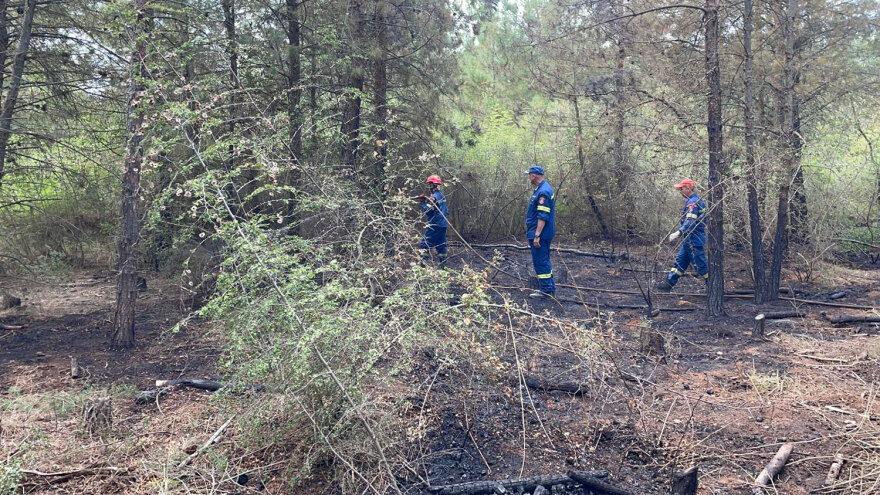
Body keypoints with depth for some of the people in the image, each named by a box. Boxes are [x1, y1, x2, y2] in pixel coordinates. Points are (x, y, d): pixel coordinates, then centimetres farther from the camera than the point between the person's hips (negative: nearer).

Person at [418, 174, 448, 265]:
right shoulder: (441, 195, 15)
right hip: (443, 224, 9)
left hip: (435, 224, -9)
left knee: (425, 244, -6)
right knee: (441, 244, 12)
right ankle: (443, 263, 12)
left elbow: (427, 211, -20)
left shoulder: (434, 196, -14)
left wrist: (423, 202, -7)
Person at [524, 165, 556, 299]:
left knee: (540, 262, -4)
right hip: (545, 234, 11)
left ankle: (546, 290, 2)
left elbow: (543, 216, -24)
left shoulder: (543, 192, -19)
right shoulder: (542, 189, 14)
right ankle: (550, 288, 24)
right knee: (544, 261, 16)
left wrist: (537, 235, -25)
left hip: (539, 234, -11)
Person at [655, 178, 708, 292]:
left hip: (694, 240, -11)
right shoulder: (692, 201, 14)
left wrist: (678, 233, -38)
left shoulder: (693, 202, -18)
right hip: (689, 240, 11)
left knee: (701, 264, -2)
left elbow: (690, 222, -29)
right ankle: (668, 284, 13)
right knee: (679, 261, 10)